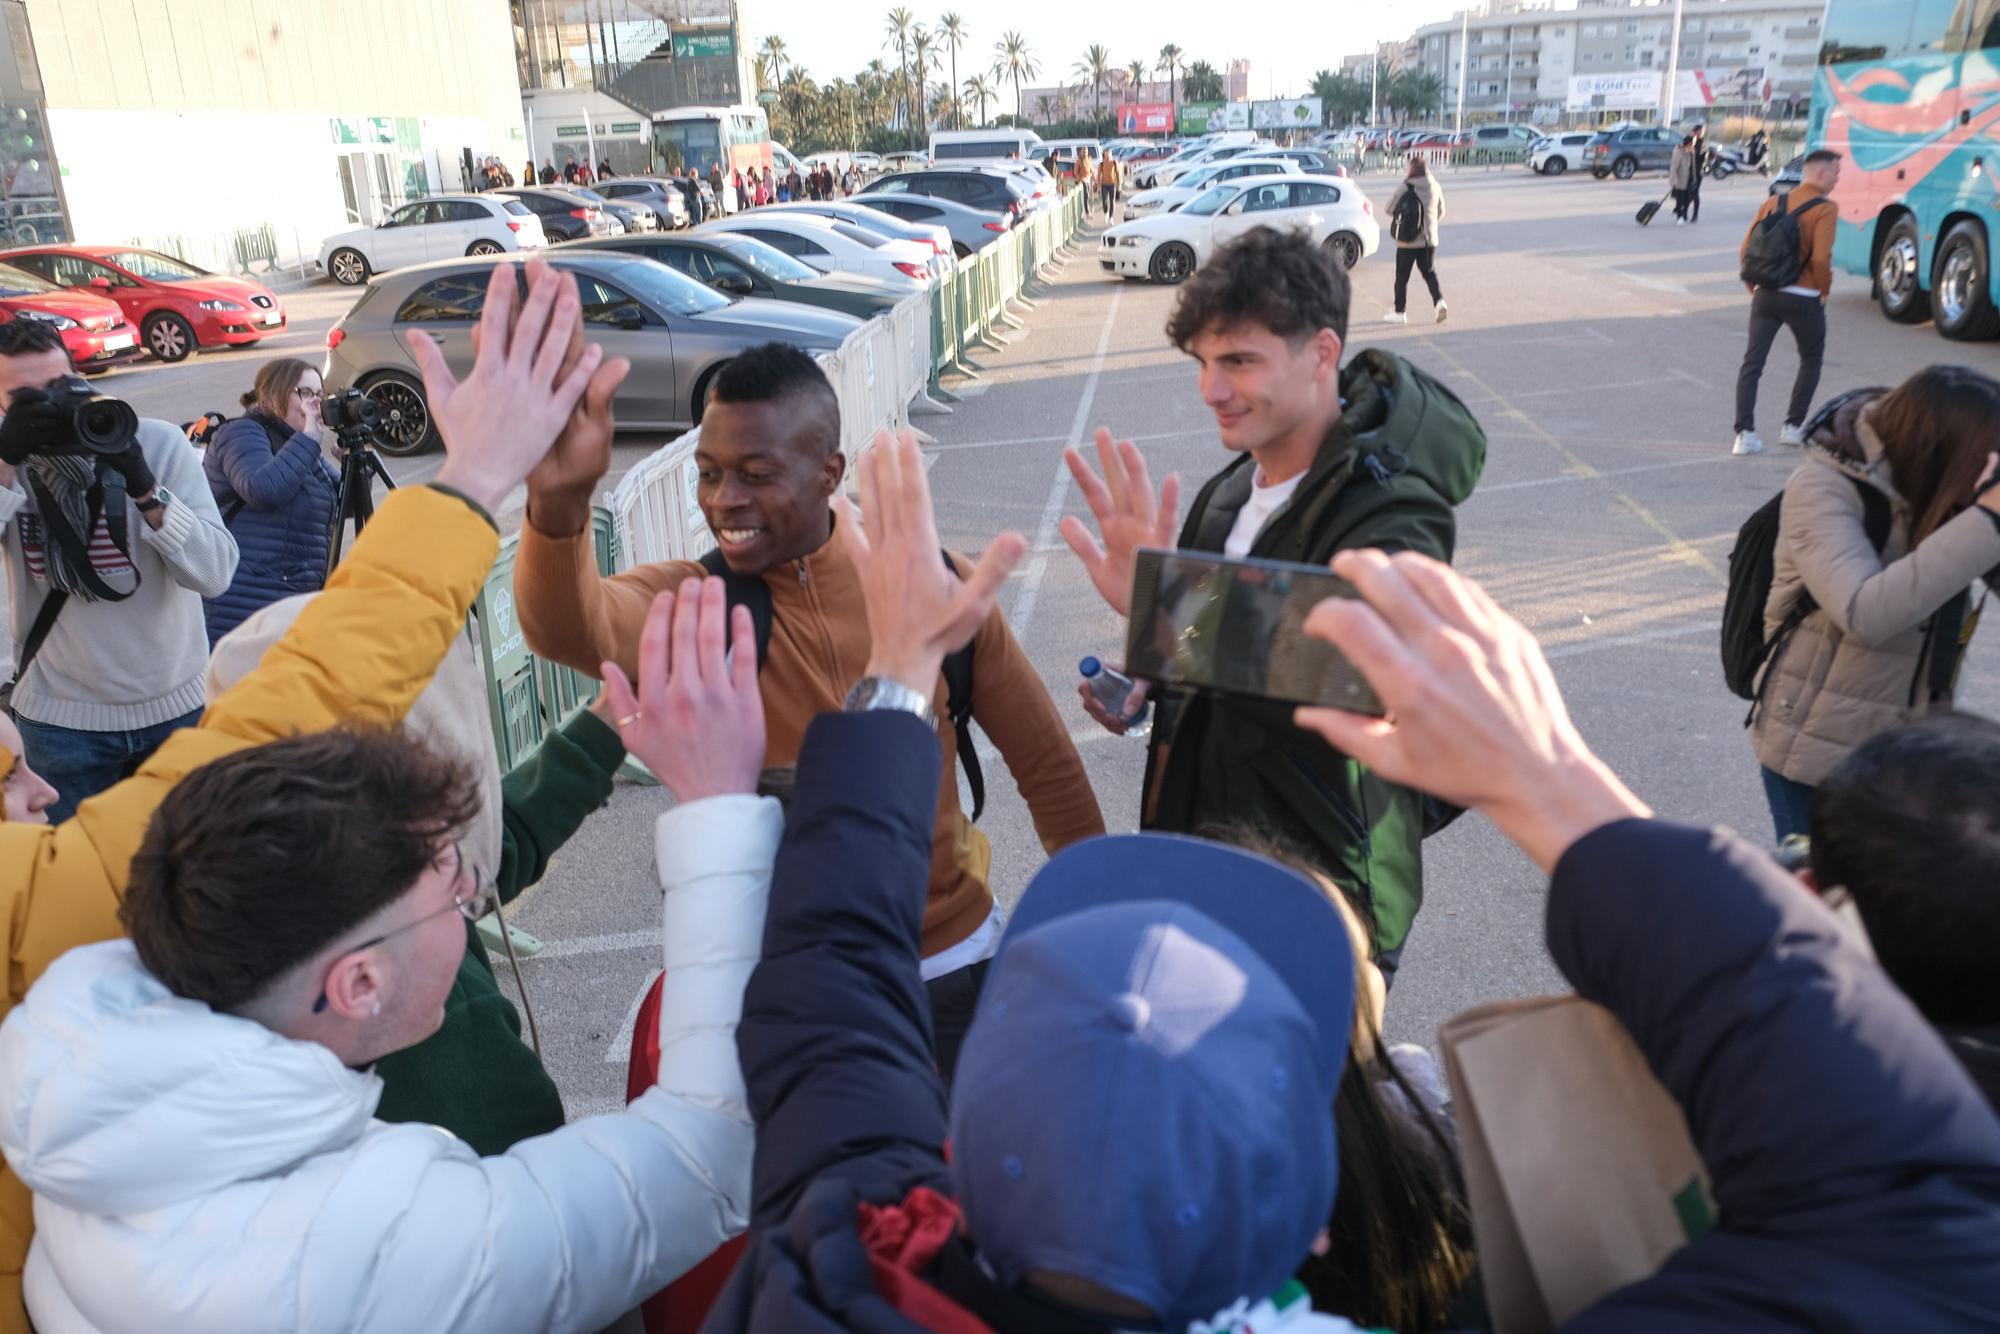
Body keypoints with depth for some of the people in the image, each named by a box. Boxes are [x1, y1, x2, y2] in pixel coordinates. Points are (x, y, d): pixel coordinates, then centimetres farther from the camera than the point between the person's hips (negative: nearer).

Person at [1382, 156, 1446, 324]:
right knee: (1429, 272, 15)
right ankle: (1439, 301, -6)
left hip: (1408, 241, -4)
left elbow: (1389, 211, -6)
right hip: (1429, 239, 4)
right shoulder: (1435, 188, -1)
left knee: (1402, 276, 7)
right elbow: (1440, 212, 10)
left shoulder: (1404, 189, -14)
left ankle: (1400, 312, 11)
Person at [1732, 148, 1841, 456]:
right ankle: (1793, 426, 18)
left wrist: (1754, 287, 14)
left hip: (1766, 294, 4)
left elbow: (1746, 251, 4)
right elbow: (1820, 258, -19)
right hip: (1803, 299, -4)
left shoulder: (1772, 203, 7)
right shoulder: (1824, 209, -9)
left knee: (1752, 363, 2)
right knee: (1811, 360, 17)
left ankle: (1744, 433, -7)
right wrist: (1824, 290, -2)